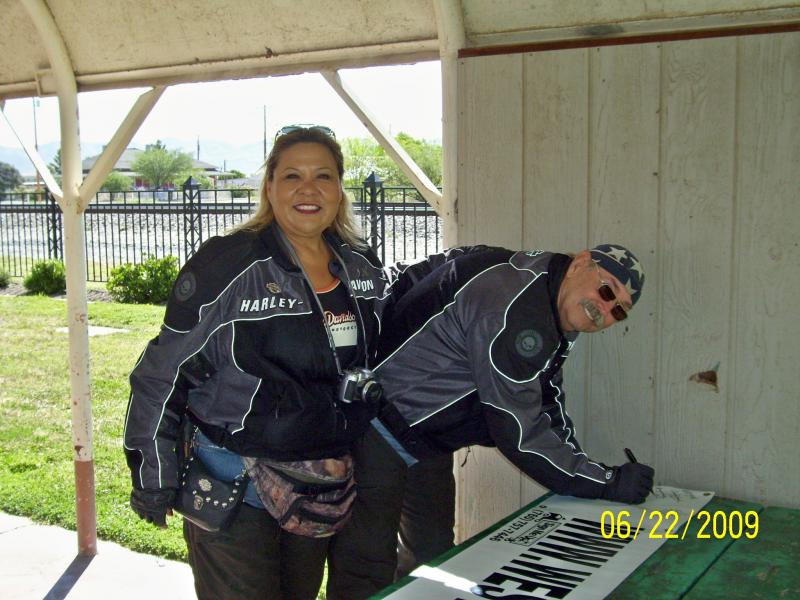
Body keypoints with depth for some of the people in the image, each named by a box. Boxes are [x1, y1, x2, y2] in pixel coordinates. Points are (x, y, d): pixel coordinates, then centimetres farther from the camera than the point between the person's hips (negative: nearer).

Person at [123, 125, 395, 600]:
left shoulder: (364, 269, 2)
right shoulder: (226, 266, -15)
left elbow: (383, 356, 19)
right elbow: (163, 375, -11)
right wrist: (154, 480, -10)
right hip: (235, 487, -5)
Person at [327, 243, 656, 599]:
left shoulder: (557, 318, 5)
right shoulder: (513, 304, -29)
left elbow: (547, 407, 13)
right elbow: (519, 432, -28)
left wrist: (587, 476, 5)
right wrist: (608, 483, -19)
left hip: (428, 443, 11)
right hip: (377, 432, -11)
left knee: (434, 556, 19)